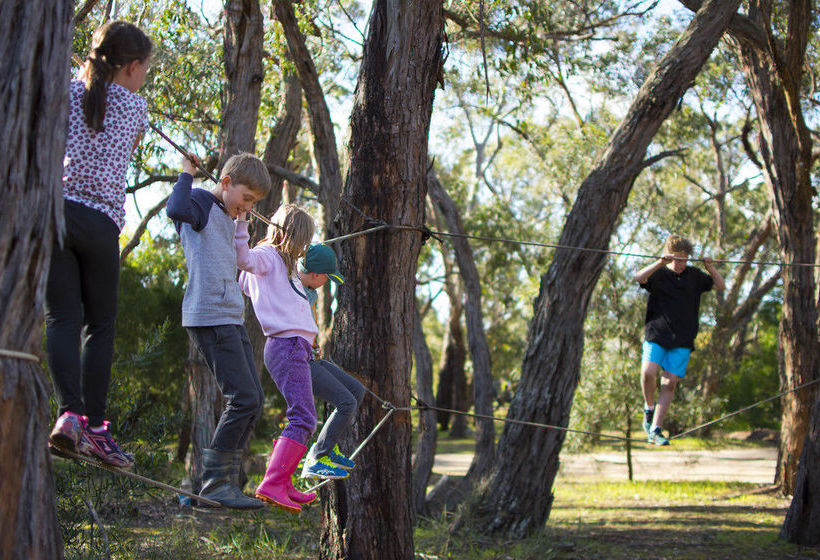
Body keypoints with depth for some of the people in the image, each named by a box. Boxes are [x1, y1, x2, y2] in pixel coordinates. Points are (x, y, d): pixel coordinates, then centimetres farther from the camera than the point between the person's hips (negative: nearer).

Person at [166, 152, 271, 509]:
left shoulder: (227, 219, 23)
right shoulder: (201, 202, -4)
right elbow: (176, 210, -27)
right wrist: (187, 174, -14)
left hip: (231, 318, 10)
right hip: (209, 316, -10)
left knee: (253, 399, 6)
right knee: (243, 398, -15)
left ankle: (228, 482, 9)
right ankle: (214, 483, -9)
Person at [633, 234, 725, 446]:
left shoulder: (694, 275, 11)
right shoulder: (659, 274, 0)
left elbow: (720, 286, 16)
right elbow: (639, 278, -19)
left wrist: (710, 268, -2)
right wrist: (661, 263, -30)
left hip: (682, 340, 3)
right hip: (656, 334, -2)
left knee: (669, 383, -3)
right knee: (648, 372, -22)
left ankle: (655, 429, 1)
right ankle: (649, 408, 8)